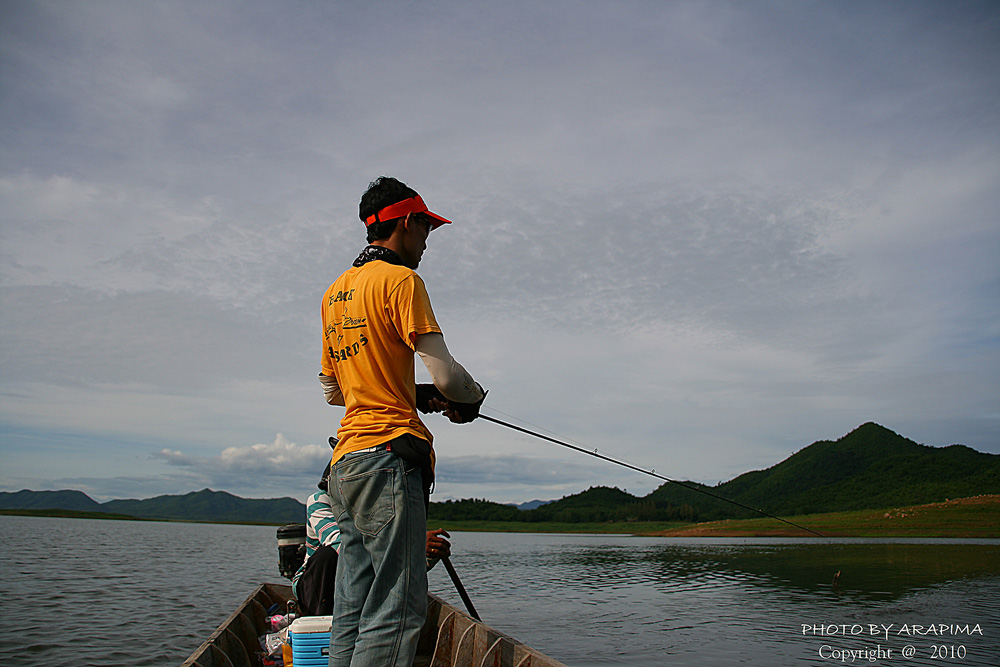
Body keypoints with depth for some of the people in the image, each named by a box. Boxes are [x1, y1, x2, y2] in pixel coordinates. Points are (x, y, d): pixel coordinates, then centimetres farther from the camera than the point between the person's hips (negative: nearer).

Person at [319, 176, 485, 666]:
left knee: (352, 614, 10)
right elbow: (445, 373, -14)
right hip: (387, 454, -9)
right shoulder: (400, 280, -5)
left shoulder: (334, 293, 20)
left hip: (344, 460, 9)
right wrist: (472, 399, 9)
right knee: (397, 608, -8)